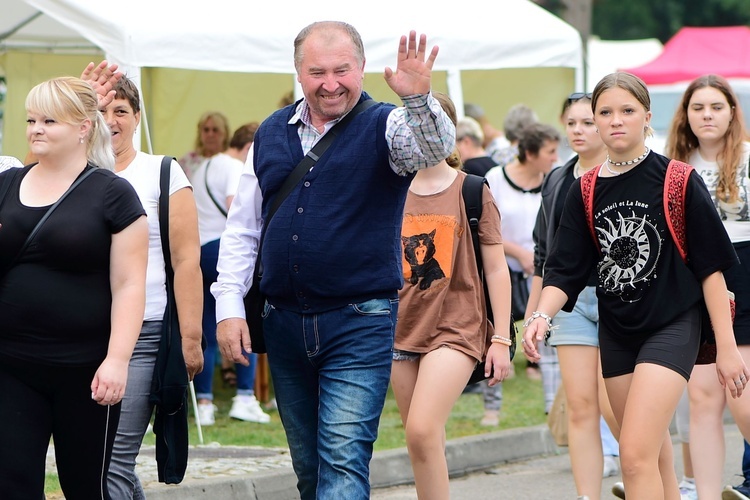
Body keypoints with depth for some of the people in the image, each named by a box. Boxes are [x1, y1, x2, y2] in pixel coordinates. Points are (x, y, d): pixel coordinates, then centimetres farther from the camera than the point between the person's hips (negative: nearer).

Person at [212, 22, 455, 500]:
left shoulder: (384, 127, -5)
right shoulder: (273, 133, 9)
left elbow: (436, 147, -28)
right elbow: (242, 229, 13)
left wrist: (418, 98, -48)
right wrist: (229, 307, 5)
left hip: (360, 322, -5)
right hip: (284, 321, 5)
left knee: (344, 460, -14)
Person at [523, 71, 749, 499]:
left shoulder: (677, 181, -8)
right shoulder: (586, 191, 4)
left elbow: (711, 266, -6)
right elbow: (565, 270, 2)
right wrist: (542, 316, -18)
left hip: (672, 327, -5)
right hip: (617, 332, 5)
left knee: (636, 453, -18)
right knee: (656, 458, 13)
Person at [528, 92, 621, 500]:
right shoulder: (556, 182, 14)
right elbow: (543, 254, 19)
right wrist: (532, 314, 17)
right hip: (572, 301, 5)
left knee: (613, 405, -8)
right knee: (580, 407, -1)